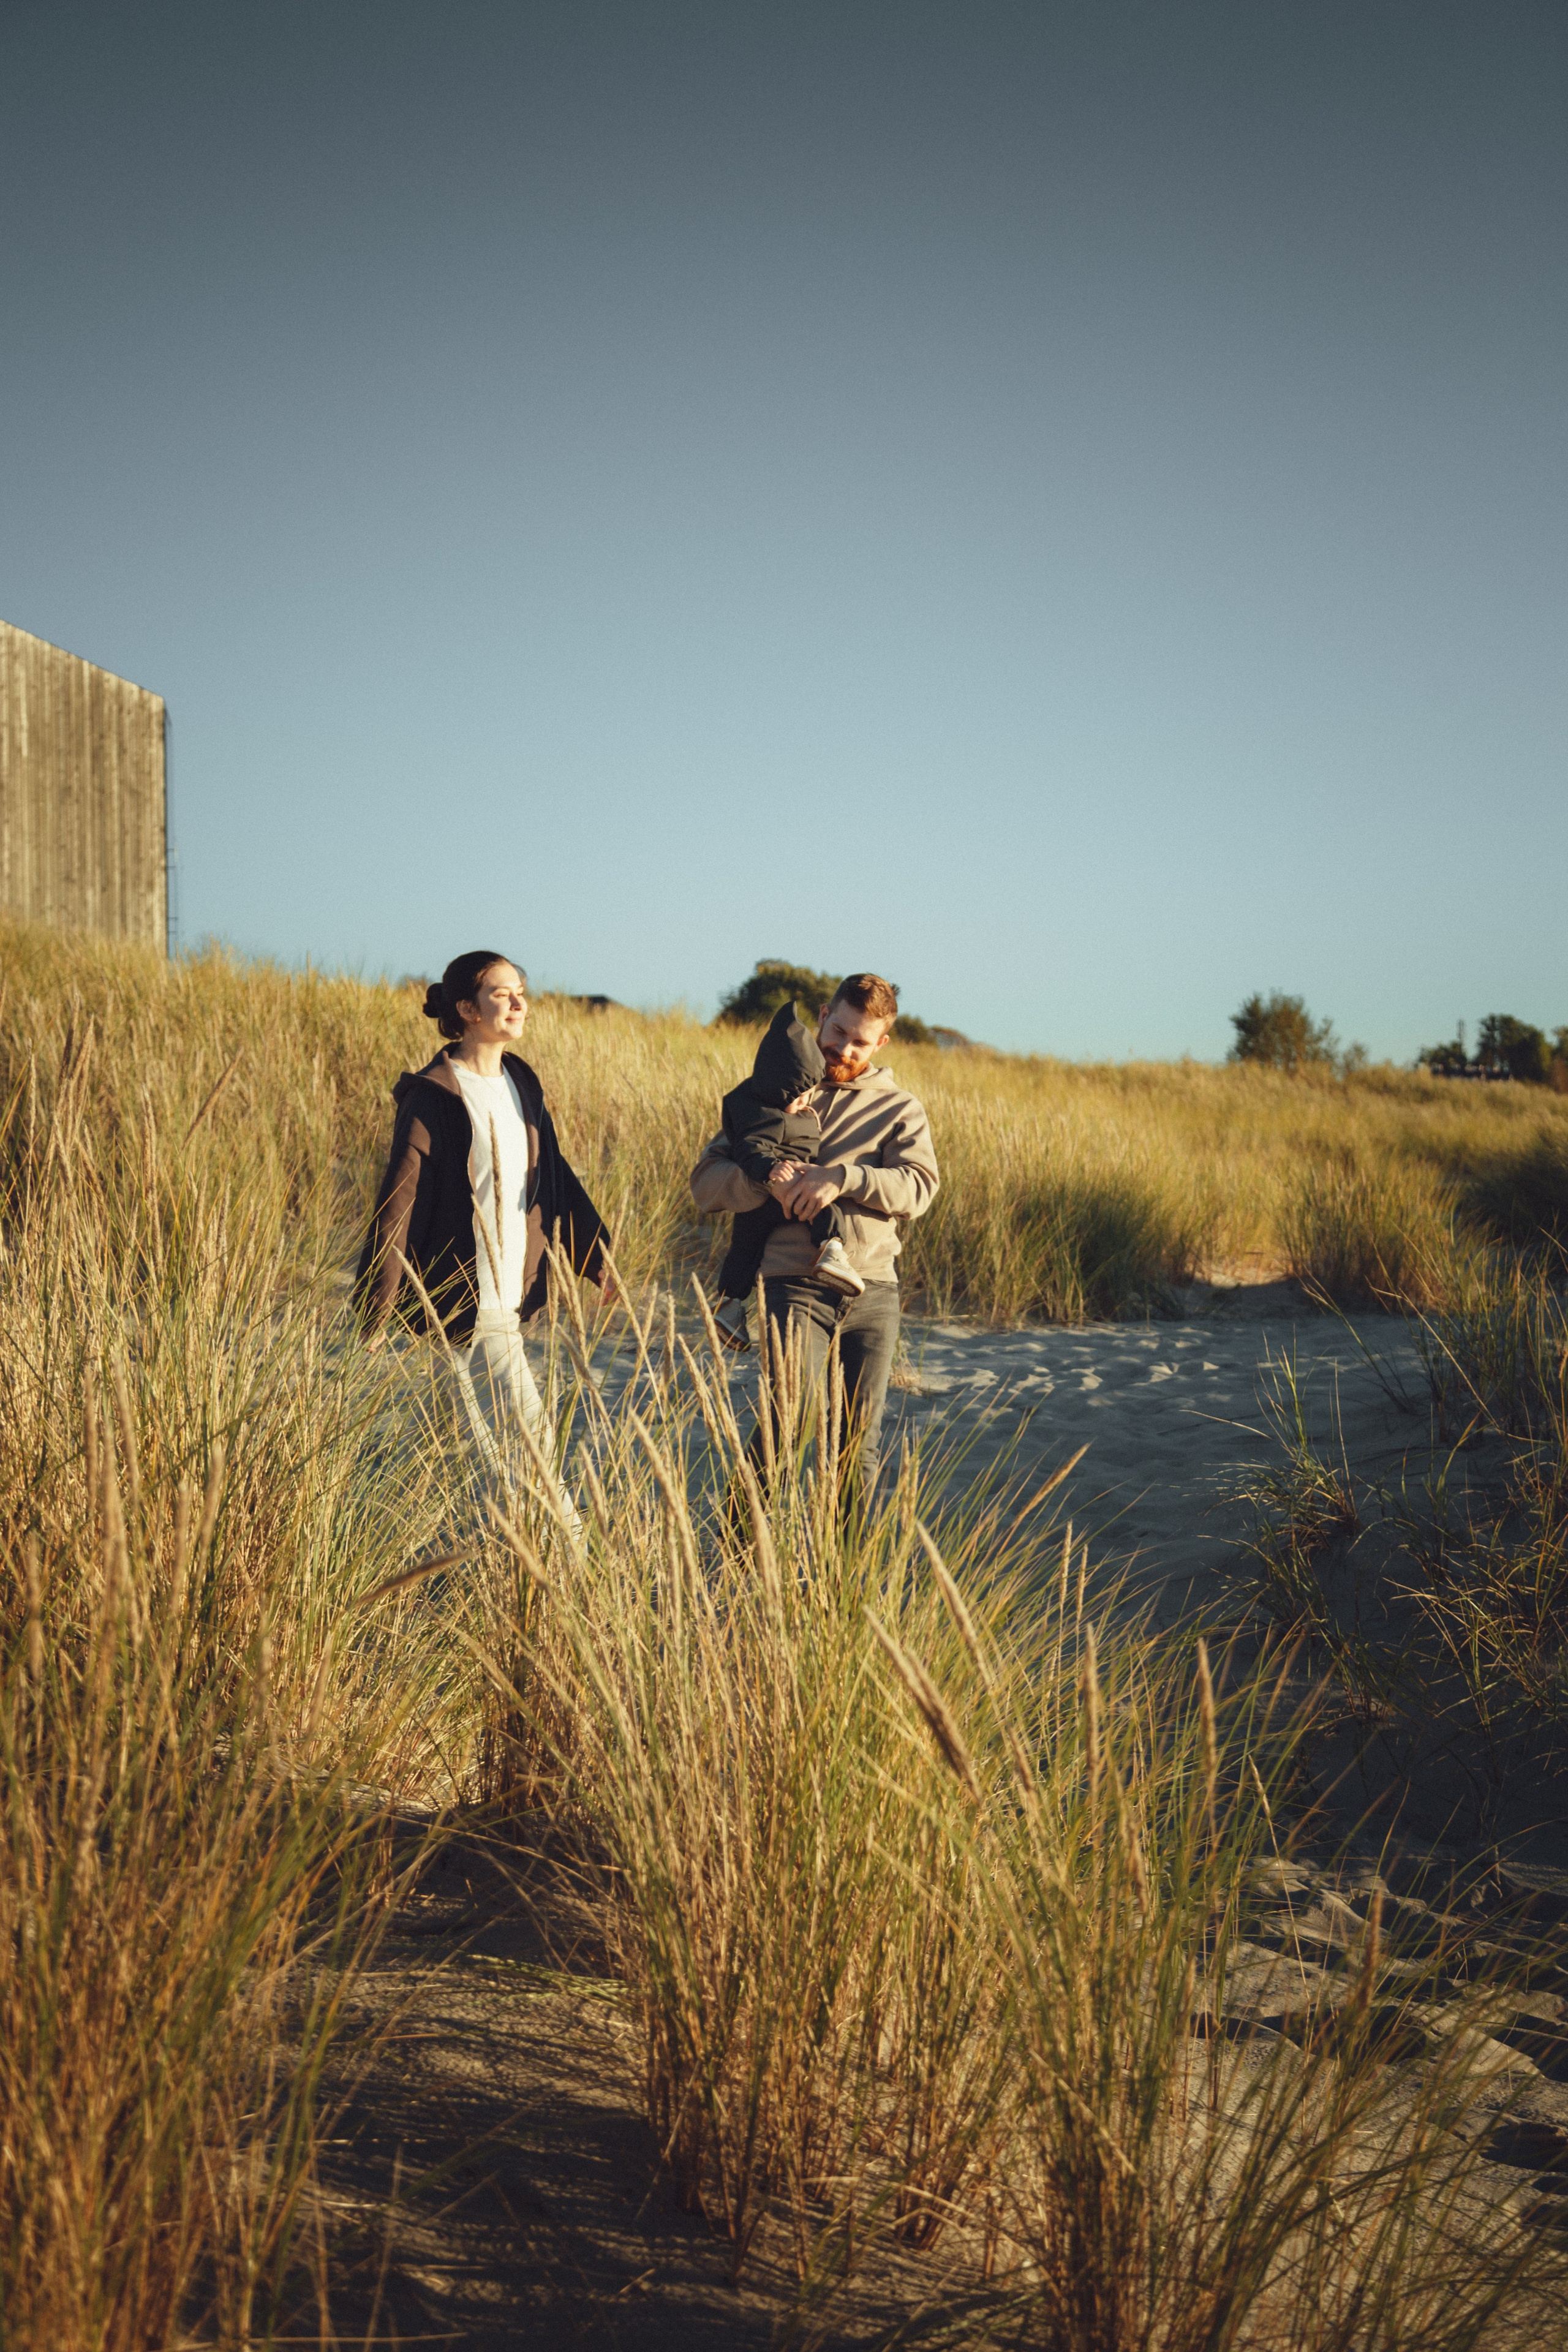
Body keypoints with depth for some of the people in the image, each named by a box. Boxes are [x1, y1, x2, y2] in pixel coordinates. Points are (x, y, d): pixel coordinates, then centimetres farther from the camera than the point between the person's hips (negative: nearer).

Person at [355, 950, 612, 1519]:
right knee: (532, 1434, -8)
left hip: (511, 1294, 8)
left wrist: (595, 1256, 12)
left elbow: (553, 1176, 17)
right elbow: (400, 1200, -13)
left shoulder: (521, 1084, 11)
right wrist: (375, 1311, -14)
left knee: (499, 1440, 12)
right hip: (466, 1296, -8)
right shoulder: (433, 1097, -12)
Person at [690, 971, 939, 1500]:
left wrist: (842, 1178, -19)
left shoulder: (899, 1109, 14)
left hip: (873, 1291, 2)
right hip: (796, 1285, -2)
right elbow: (707, 1180, 5)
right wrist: (768, 1181, -15)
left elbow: (919, 1186, -4)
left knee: (860, 1436, 6)